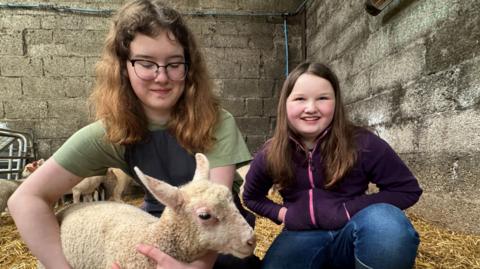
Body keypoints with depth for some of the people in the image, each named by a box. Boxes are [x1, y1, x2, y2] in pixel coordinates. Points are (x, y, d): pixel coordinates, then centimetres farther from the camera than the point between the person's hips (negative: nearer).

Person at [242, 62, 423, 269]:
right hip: (303, 236, 2)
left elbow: (408, 189, -4)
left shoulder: (362, 143, -13)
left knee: (385, 221, -34)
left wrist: (349, 211, -15)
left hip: (351, 234, -1)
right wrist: (283, 213, -5)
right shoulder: (270, 155, -5)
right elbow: (252, 197, 15)